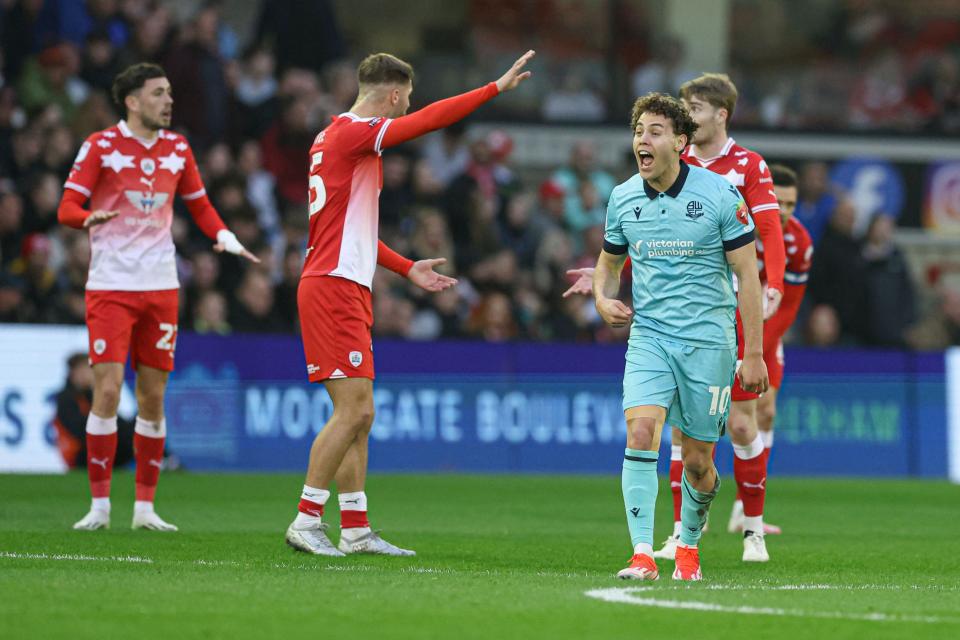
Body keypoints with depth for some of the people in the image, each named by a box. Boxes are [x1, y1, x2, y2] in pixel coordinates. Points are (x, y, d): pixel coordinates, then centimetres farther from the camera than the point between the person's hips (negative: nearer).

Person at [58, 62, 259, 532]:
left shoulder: (177, 149, 9)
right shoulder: (101, 146, -4)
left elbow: (199, 205, 20)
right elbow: (67, 208, -8)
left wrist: (224, 237, 1)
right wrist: (90, 217, -31)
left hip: (160, 285, 4)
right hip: (110, 284, -4)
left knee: (153, 396, 4)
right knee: (107, 389, -10)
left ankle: (145, 507, 11)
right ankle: (99, 505, -3)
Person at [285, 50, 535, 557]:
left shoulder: (336, 137, 19)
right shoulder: (352, 133, -10)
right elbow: (430, 119, -18)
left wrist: (407, 269, 26)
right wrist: (498, 87, -14)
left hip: (345, 288, 10)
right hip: (334, 288, -10)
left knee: (358, 415, 9)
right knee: (354, 410, -12)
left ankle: (355, 529, 11)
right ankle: (306, 520, -9)